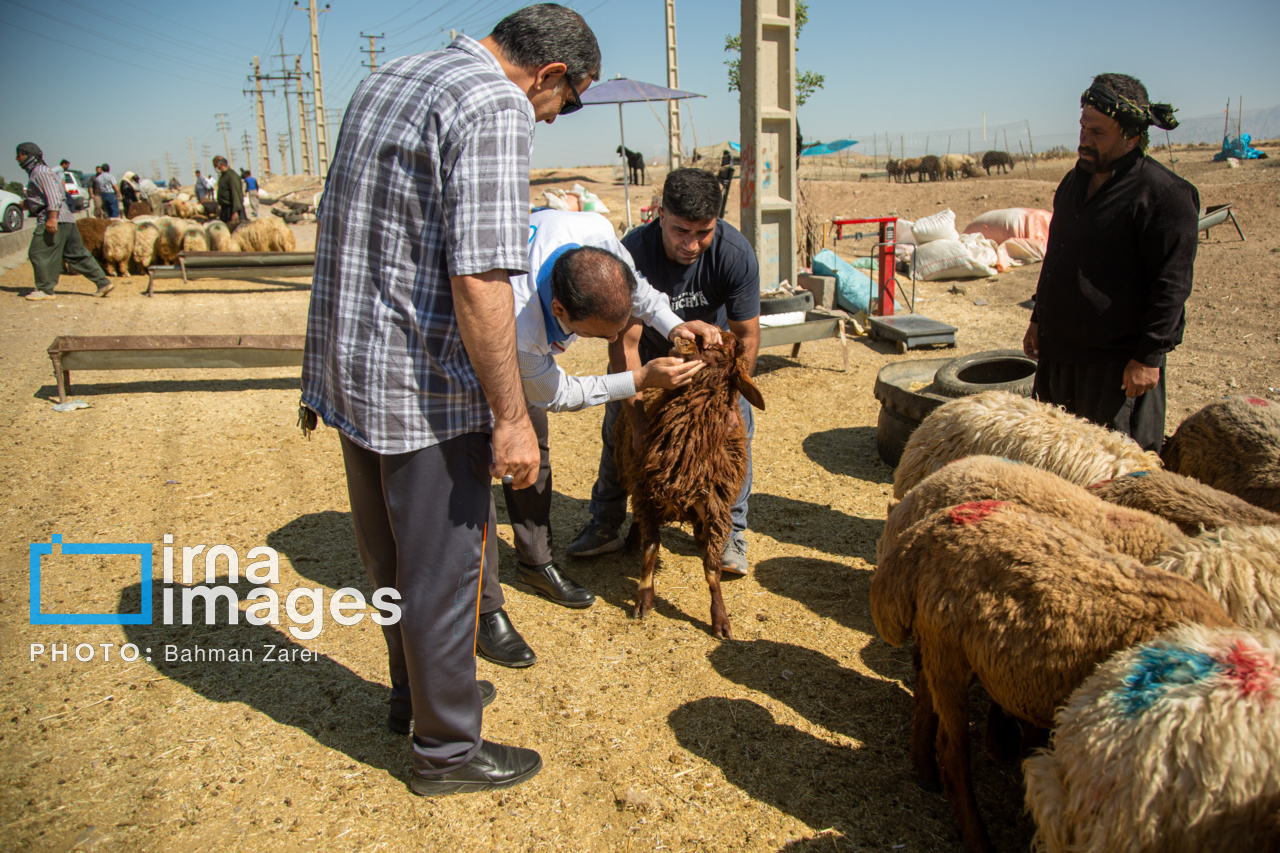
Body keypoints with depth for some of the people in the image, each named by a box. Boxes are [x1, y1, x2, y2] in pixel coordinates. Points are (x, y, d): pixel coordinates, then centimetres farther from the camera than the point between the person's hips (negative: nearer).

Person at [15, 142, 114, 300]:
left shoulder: (40, 172, -8)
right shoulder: (36, 172, 24)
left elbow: (53, 194, -21)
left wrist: (52, 217, -28)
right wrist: (30, 204, 23)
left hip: (54, 220, -10)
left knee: (39, 253, -6)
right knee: (76, 254, 9)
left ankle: (45, 289, -2)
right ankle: (103, 283, 6)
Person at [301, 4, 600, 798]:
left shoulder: (387, 78, 14)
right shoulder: (496, 108, -16)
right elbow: (479, 280, -25)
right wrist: (511, 417, -20)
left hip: (349, 369, 9)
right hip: (425, 389, -9)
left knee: (392, 556, 23)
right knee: (443, 573, 7)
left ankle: (416, 692, 43)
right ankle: (447, 748, 25)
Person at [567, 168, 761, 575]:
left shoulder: (735, 253, -33)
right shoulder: (632, 254, -36)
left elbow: (746, 336, -22)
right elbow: (624, 343, -33)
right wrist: (639, 425, -33)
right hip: (649, 341, 0)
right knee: (619, 423, 0)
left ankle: (731, 531, 6)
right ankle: (605, 525, 18)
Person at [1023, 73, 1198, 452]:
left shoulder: (1165, 194, -14)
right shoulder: (1076, 180, 11)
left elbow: (1172, 285, -17)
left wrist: (1149, 357, -18)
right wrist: (1038, 318, 18)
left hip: (1120, 360, -7)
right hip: (1059, 350, 8)